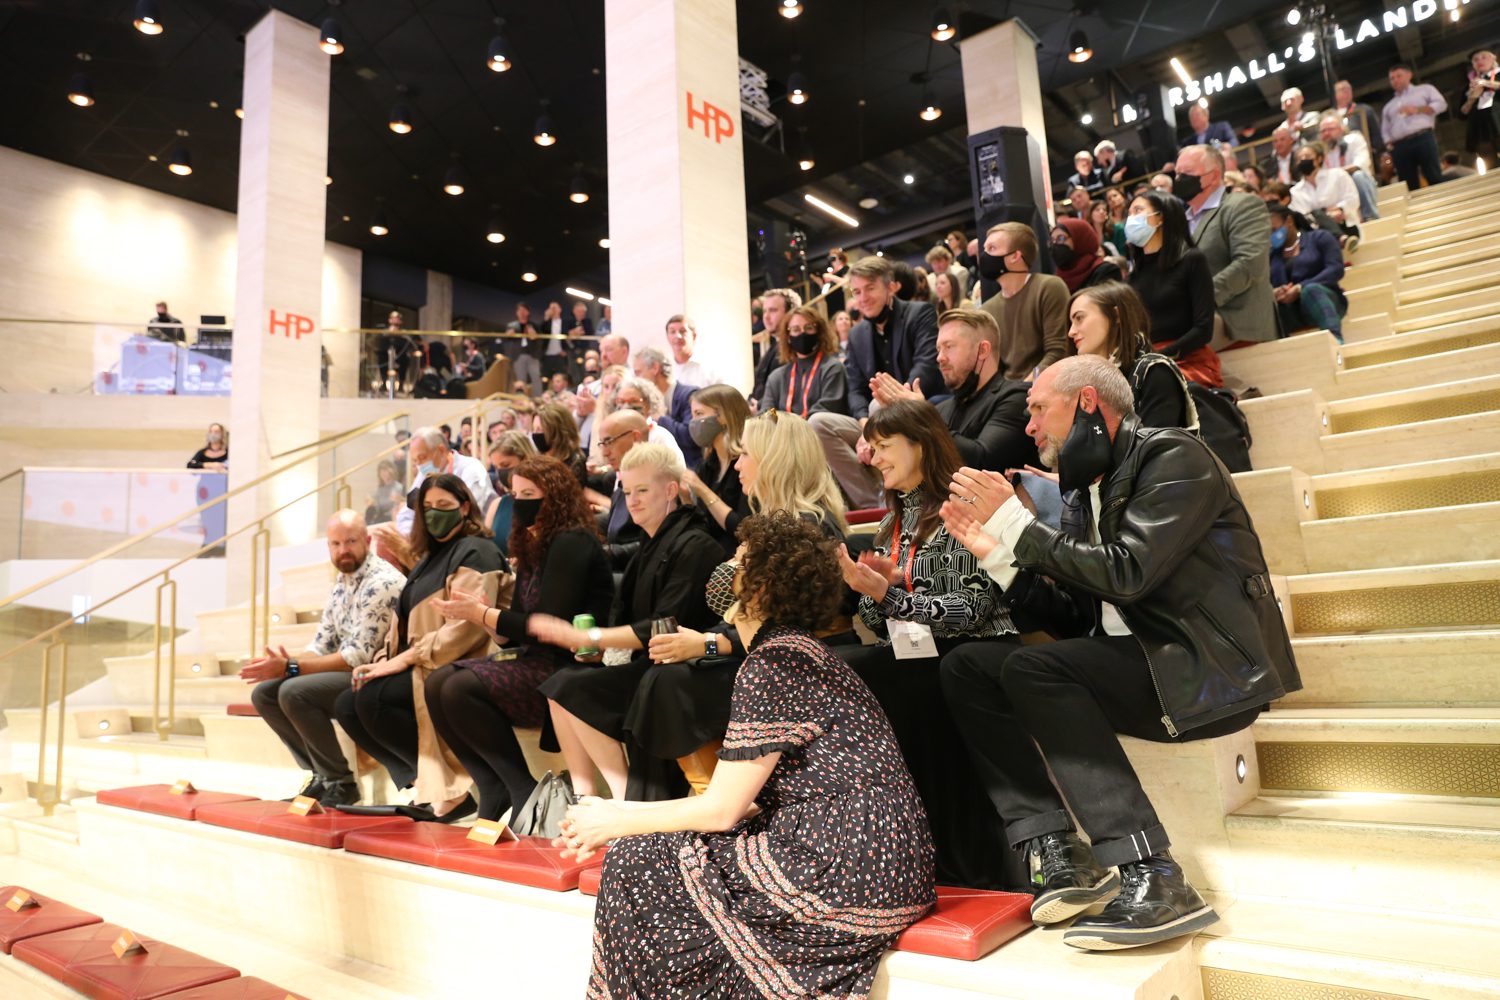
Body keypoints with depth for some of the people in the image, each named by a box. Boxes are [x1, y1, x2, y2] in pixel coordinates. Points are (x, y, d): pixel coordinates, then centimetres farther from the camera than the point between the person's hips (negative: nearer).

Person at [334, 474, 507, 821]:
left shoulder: (474, 552, -7)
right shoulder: (431, 557, 21)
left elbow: (467, 626, -20)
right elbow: (407, 623, 21)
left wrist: (406, 658, -20)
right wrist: (384, 660, 2)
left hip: (453, 669, -9)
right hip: (419, 668, 10)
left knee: (372, 698, -27)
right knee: (346, 705, -4)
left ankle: (452, 790, -18)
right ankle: (426, 785, -10)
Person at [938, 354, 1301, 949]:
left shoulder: (1172, 457, -8)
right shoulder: (1084, 491, 14)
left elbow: (1127, 574, -22)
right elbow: (1073, 618, 11)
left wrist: (1015, 524, -16)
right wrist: (994, 550, 1)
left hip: (1209, 670, -8)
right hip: (1128, 664, 8)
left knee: (1031, 669, -29)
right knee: (965, 669, -7)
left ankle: (1154, 881, -26)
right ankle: (1056, 854, -13)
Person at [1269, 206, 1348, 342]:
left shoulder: (1319, 237, 11)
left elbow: (1336, 269, -4)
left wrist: (1300, 288, -17)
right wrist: (1272, 293, -18)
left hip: (1323, 298, -2)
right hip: (1289, 312, 2)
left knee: (1310, 290, -38)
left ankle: (1336, 342, -58)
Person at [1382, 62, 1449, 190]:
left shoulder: (1425, 89, 21)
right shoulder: (1388, 106, 29)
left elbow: (1441, 104, 6)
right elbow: (1385, 131, 21)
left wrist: (1417, 110, -8)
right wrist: (1389, 144, 1)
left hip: (1423, 139, -2)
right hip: (1399, 147, 3)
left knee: (1435, 179, -11)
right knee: (1410, 187, -7)